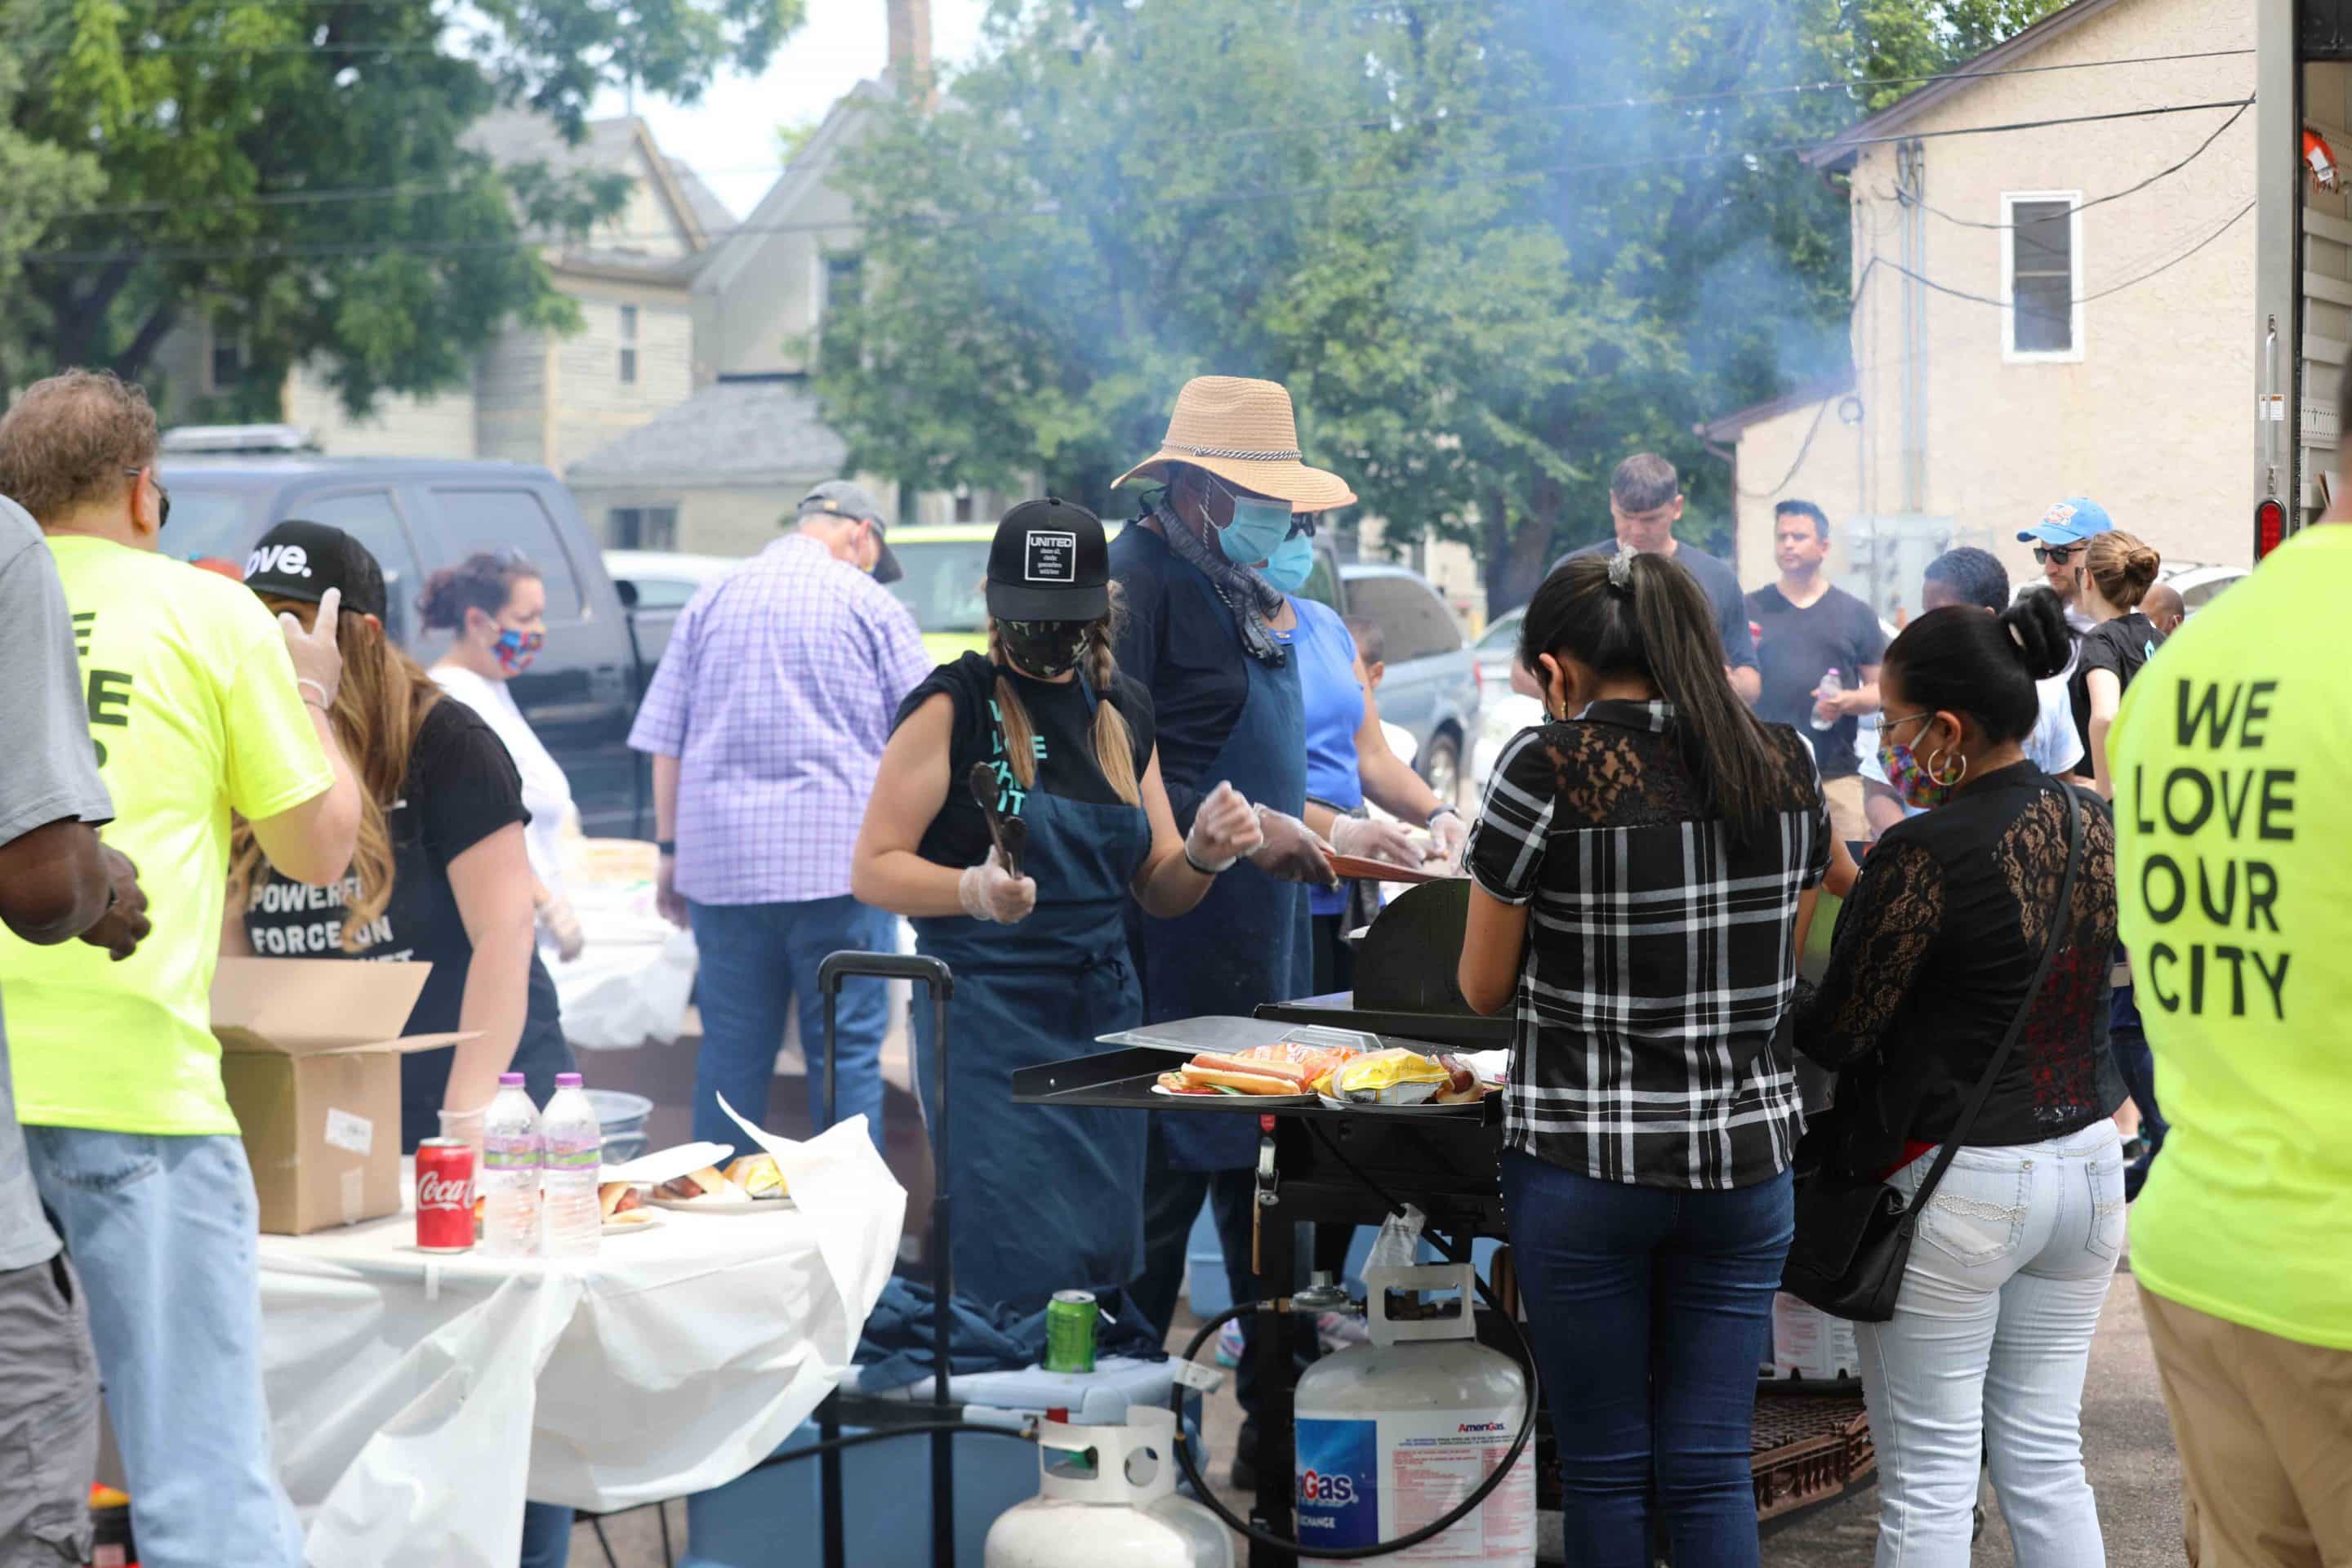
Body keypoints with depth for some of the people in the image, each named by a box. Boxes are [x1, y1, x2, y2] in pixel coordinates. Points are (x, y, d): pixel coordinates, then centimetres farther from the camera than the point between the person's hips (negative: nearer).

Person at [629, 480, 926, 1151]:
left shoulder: (709, 603, 12)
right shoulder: (869, 604, 2)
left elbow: (664, 742, 11)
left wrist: (672, 849, 16)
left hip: (723, 861, 3)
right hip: (840, 860, -3)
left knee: (731, 1051, 8)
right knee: (848, 1051, 1)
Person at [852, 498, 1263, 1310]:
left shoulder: (1124, 713, 13)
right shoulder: (953, 705, -4)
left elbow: (1156, 891, 17)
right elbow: (873, 869, -8)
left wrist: (1203, 854, -5)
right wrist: (974, 892, -27)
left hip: (1104, 1014, 6)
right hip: (986, 1020, -6)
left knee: (1106, 1257, 4)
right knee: (1017, 1262, -12)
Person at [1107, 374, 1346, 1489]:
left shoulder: (1248, 594, 16)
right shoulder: (1141, 580, -13)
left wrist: (1311, 820, 15)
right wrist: (1242, 828, -20)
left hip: (1264, 947, 9)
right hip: (1177, 952, -9)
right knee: (1160, 1177, -4)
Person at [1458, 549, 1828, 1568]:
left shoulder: (1550, 766, -11)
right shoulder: (1785, 764, 3)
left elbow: (1484, 987, -3)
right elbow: (1784, 967, 12)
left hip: (1587, 1161, -4)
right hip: (1746, 1150, 4)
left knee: (1604, 1465, 8)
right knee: (1711, 1466, 9)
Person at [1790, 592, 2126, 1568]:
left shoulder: (1925, 854, -19)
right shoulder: (2095, 825, 3)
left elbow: (1836, 1035, -14)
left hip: (1954, 1185, -7)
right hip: (2087, 1160, 7)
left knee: (1929, 1477, 3)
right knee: (2046, 1458, 14)